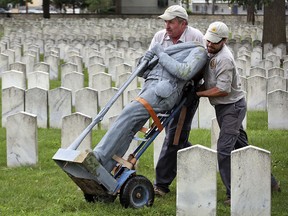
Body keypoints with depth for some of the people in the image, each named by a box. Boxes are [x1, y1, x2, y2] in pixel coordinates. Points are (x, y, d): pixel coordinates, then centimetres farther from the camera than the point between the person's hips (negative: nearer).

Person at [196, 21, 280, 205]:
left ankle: (234, 194, -14)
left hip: (232, 107, -10)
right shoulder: (212, 53, 6)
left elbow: (223, 90, -26)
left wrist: (198, 93, -18)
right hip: (222, 107, 10)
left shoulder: (224, 59, -24)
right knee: (241, 146, 17)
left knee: (224, 149, -16)